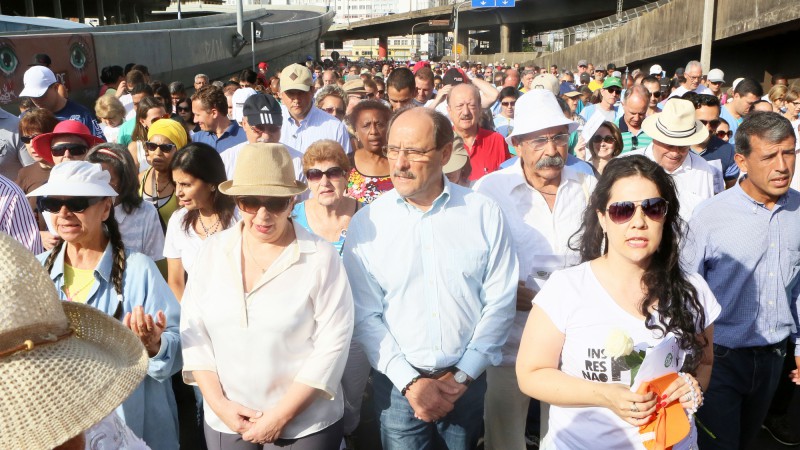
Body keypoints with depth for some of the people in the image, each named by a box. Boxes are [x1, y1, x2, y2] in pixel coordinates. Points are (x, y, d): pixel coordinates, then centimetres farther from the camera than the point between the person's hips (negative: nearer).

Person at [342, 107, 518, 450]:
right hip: (397, 382, -1)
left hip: (467, 379, 1)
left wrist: (463, 375, -8)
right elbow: (364, 315, -6)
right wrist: (409, 381, -12)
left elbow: (499, 302, -4)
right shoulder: (366, 224, -6)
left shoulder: (484, 213, -5)